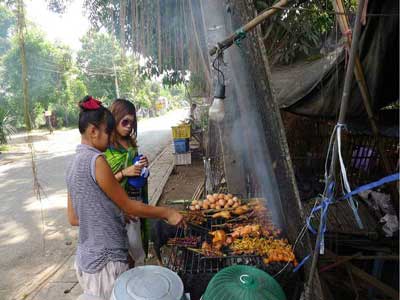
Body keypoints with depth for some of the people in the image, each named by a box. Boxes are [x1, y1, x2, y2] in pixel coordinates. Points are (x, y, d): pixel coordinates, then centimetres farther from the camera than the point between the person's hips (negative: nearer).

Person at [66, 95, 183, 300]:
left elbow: (73, 218, 10)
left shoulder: (74, 164, 6)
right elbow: (128, 206, -15)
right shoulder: (95, 160, -20)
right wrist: (166, 213, -5)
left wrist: (119, 213, 12)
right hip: (105, 259, -8)